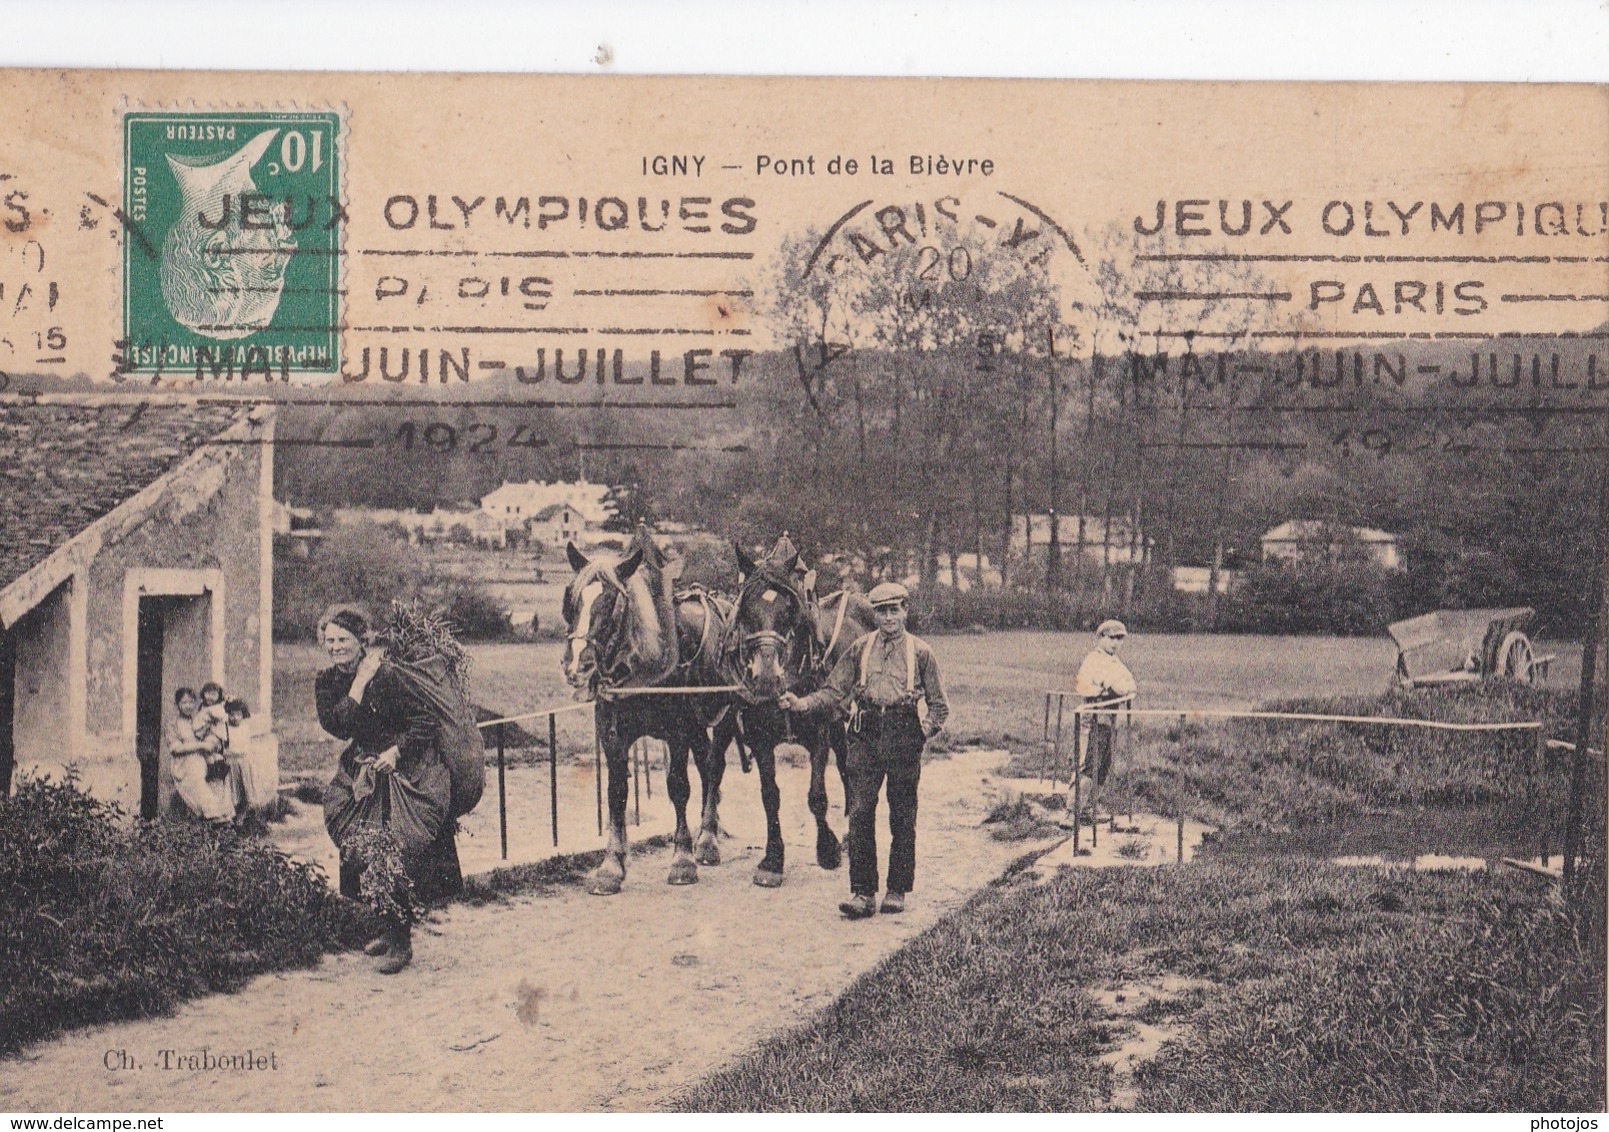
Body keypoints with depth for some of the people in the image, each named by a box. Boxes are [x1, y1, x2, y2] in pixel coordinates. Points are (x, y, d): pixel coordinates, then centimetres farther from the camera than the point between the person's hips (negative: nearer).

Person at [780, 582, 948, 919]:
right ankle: (862, 892, -2)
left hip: (903, 737, -1)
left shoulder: (920, 652, 5)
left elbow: (939, 706, 9)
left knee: (902, 817, 6)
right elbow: (834, 692, 7)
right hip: (866, 735, 1)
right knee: (860, 813, -6)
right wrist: (801, 703, -8)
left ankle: (897, 890, 17)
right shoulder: (860, 649, 10)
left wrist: (925, 731, -6)